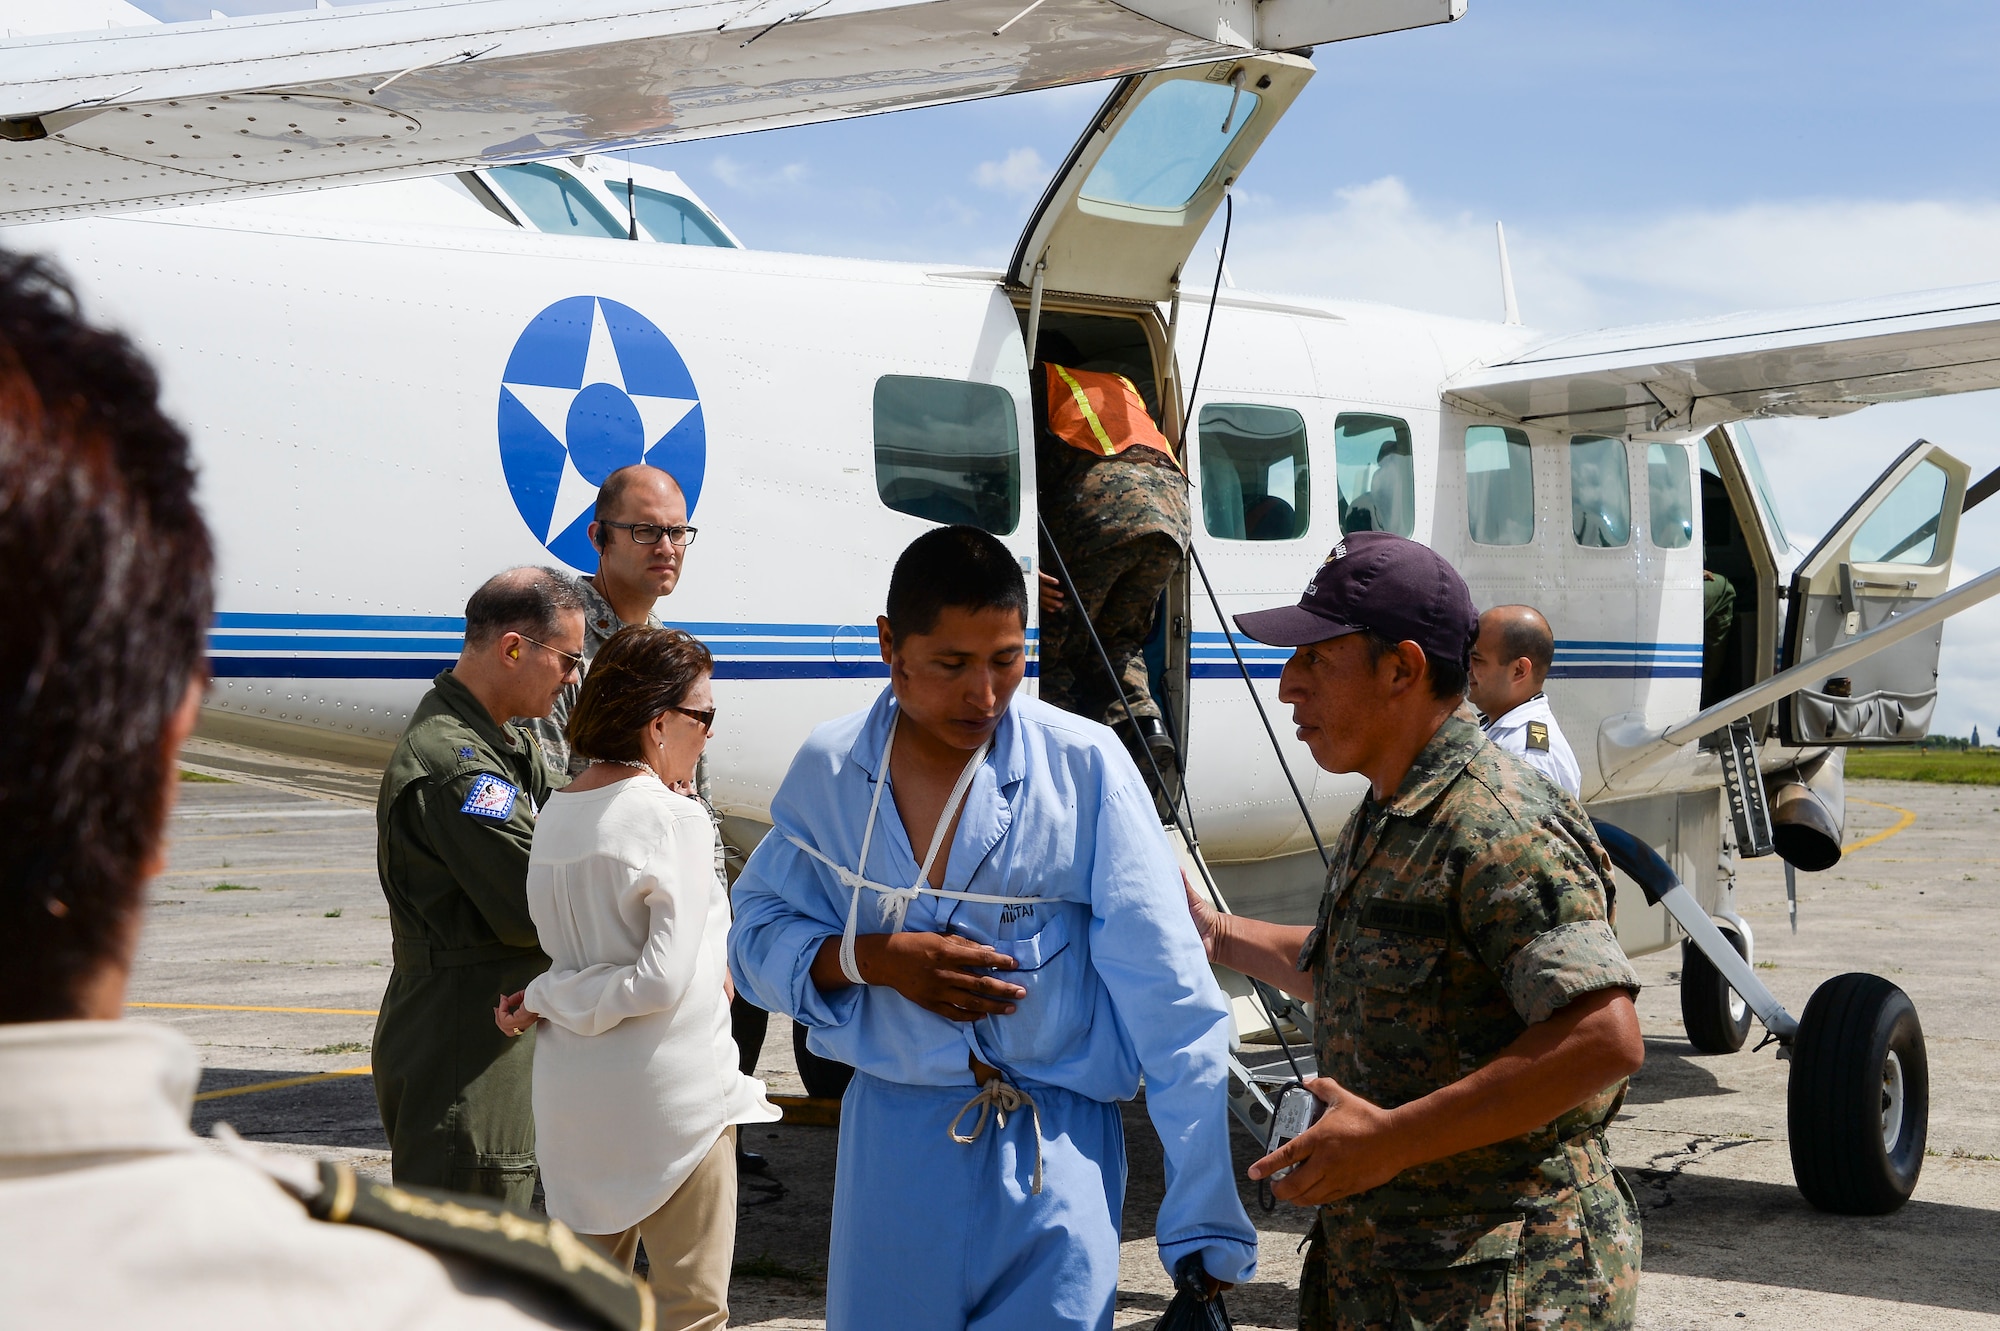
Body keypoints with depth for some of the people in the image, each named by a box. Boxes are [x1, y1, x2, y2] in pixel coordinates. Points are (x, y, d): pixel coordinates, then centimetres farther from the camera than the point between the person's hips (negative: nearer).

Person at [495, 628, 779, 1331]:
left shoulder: (554, 812, 5)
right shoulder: (674, 818, -15)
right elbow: (665, 978, -19)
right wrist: (548, 999, -11)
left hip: (569, 1083, 7)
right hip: (668, 1088, -7)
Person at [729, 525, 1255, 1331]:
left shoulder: (1084, 766, -11)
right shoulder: (829, 771, -2)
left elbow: (1169, 1004, -13)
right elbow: (758, 934, 6)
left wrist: (1204, 1226, -16)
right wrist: (878, 958, -14)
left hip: (1052, 1151, -2)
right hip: (891, 1138, 3)